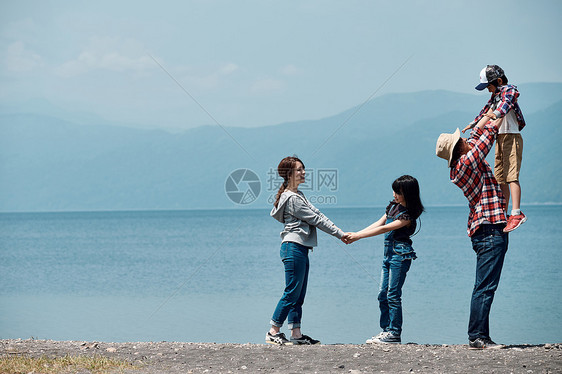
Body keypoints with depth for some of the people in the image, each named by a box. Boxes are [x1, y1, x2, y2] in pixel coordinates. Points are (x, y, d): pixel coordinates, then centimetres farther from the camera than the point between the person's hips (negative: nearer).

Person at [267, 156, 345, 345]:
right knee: (292, 292, -8)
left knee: (299, 294, 8)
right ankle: (273, 332, -3)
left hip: (301, 249, 10)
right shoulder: (292, 199, -13)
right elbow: (315, 219, -13)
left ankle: (296, 334, 9)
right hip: (294, 247, -10)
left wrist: (341, 232, 6)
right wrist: (340, 234, -8)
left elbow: (317, 214, 14)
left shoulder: (298, 195, 18)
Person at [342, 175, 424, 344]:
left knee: (393, 295, -8)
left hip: (400, 254, -9)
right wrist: (355, 234, 3)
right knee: (383, 295, 8)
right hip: (389, 254, 9)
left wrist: (357, 236, -16)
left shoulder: (408, 214, -14)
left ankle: (394, 333, -4)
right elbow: (378, 223, 13)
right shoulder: (393, 206, 13)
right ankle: (386, 330, 13)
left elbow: (385, 229, -17)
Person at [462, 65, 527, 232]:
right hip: (500, 138, 9)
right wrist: (473, 125, 38)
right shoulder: (495, 95, 19)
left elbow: (507, 103, -30)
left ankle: (517, 213, -29)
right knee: (500, 178, 7)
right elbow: (486, 111, 34)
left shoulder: (509, 90, -8)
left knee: (511, 176, -20)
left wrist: (496, 114, -49)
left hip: (511, 137, -9)